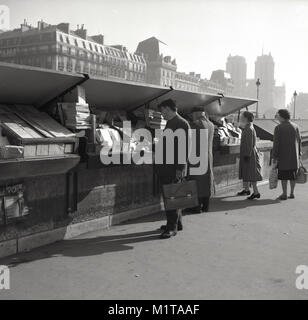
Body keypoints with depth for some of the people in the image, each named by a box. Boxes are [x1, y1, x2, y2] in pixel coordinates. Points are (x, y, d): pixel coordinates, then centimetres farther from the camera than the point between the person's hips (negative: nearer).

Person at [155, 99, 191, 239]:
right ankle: (177, 223, 27)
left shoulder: (182, 123, -12)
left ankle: (172, 227, 0)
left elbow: (185, 148, -17)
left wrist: (180, 168, -20)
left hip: (174, 168, -10)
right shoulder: (170, 123, 18)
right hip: (166, 166, 10)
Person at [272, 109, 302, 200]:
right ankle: (292, 193, 16)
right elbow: (299, 141, 5)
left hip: (283, 156, -4)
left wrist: (275, 158, -8)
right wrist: (299, 155, 12)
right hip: (294, 157, 4)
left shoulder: (278, 128, -10)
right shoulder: (295, 127, 3)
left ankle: (284, 194, 7)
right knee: (293, 175, 12)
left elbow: (276, 144, -12)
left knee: (284, 176, 4)